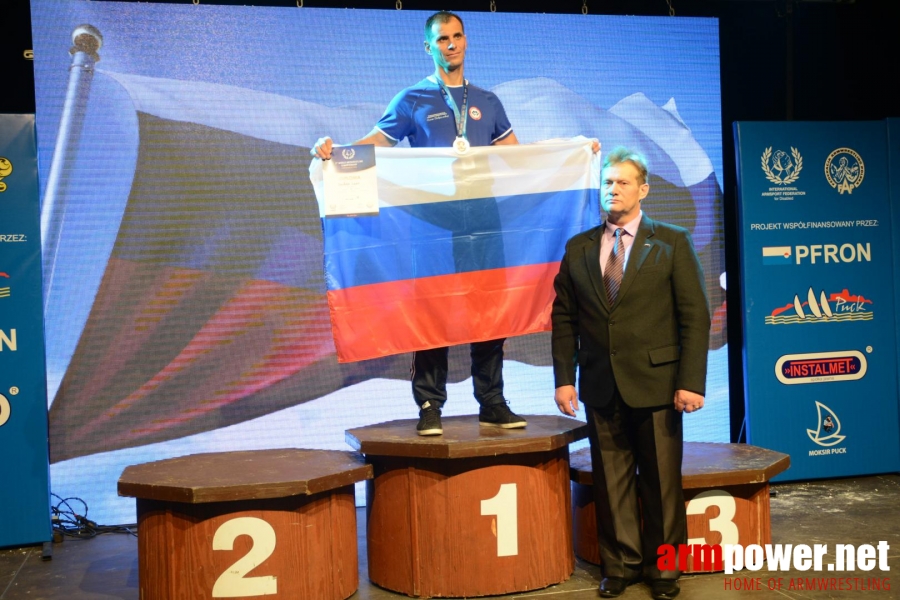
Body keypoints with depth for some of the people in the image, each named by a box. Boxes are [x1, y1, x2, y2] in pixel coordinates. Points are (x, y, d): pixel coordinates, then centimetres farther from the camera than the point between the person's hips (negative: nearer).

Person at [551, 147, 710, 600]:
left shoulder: (672, 242, 1)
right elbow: (564, 318, 9)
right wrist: (564, 378, 1)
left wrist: (691, 382, -11)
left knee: (661, 481, 6)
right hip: (601, 386, 3)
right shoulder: (578, 248, 9)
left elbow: (694, 316, -4)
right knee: (611, 481, 9)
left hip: (656, 383, -2)